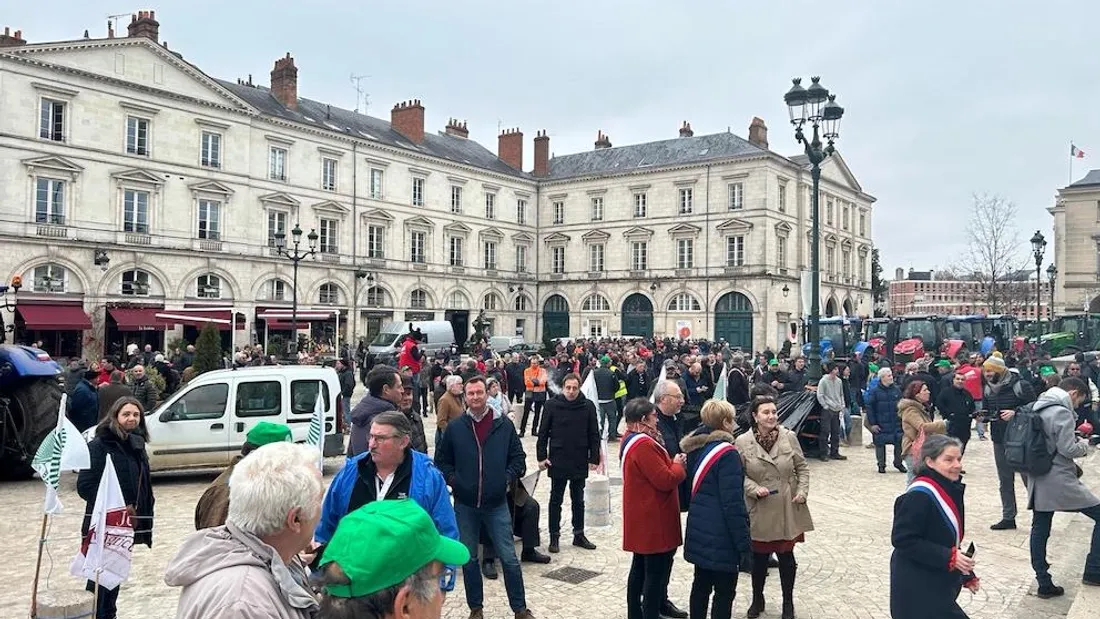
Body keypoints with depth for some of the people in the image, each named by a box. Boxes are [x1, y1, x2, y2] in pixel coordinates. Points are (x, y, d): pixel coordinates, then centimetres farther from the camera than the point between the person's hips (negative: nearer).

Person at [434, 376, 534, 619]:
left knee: (509, 558, 3)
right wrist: (452, 479, -6)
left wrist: (508, 477, -6)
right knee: (468, 558, 12)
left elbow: (518, 457, 7)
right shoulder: (455, 428, 0)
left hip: (497, 504, -1)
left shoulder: (504, 425, 0)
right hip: (465, 505, 1)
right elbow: (441, 460, 9)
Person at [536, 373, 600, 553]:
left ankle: (579, 535, 26)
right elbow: (543, 433, -2)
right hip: (557, 461, -1)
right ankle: (554, 536, 18)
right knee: (556, 500, 9)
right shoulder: (551, 405, -7)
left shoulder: (588, 406, -4)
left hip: (580, 462, 1)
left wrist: (594, 458, -2)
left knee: (578, 500, 14)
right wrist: (541, 456, -6)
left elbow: (594, 435, 1)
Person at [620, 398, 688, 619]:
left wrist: (671, 462, 3)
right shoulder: (643, 445, -25)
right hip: (653, 518, -11)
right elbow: (665, 480, -24)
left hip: (641, 516, 11)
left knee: (640, 566, 18)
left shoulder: (630, 439, 9)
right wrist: (678, 466, -6)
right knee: (656, 569, 0)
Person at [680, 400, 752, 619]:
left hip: (699, 531, 8)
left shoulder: (695, 448, 5)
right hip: (720, 536, -8)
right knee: (724, 591, 3)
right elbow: (733, 504, -20)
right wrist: (744, 544, -16)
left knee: (701, 584, 18)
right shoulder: (727, 454, -19)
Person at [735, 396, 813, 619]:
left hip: (787, 509, 1)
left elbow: (802, 467, 5)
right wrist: (755, 489, -18)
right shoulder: (742, 442, -9)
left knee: (786, 556, 9)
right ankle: (757, 600, 34)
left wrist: (802, 491, -7)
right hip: (759, 510, -1)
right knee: (759, 556, 12)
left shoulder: (789, 437, -5)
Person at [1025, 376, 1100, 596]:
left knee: (1039, 529, 10)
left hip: (1037, 480, 9)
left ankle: (1044, 583, 15)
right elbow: (1068, 449, -18)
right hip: (1060, 481, -9)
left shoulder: (1038, 407, 12)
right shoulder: (1062, 412, -15)